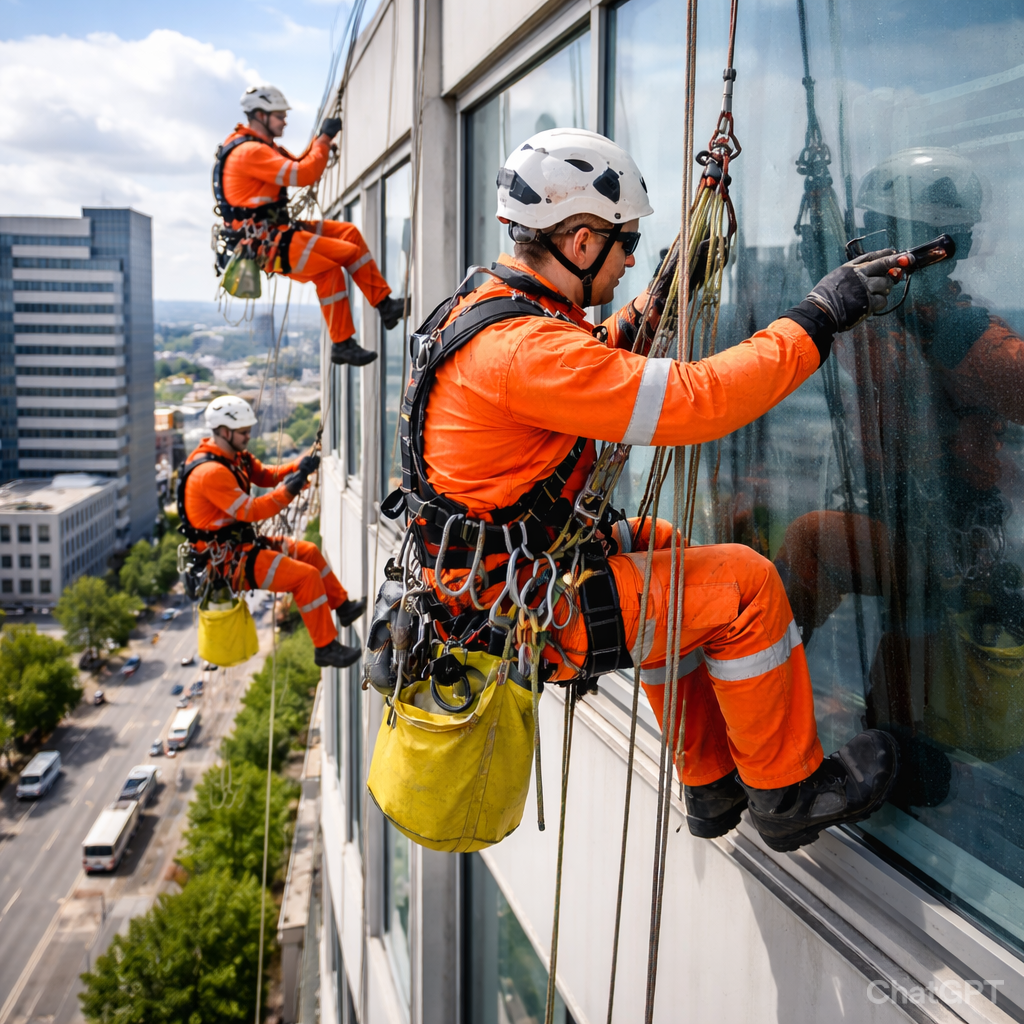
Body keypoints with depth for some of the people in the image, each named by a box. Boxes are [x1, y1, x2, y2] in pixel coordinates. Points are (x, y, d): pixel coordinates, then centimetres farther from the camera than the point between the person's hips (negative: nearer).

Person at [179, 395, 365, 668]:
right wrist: (288, 490, -26)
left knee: (309, 552, 18)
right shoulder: (210, 472, -26)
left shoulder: (233, 456, 6)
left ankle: (343, 606, 32)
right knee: (306, 576, -17)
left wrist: (300, 467, -6)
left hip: (241, 543, 11)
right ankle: (325, 648, -9)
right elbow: (251, 511, -28)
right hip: (226, 557, -11)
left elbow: (265, 475, 10)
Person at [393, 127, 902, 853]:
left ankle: (710, 784, 34)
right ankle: (789, 793, 12)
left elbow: (582, 375, 25)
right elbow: (694, 402, -30)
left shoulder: (488, 306, 6)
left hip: (495, 569, 11)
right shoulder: (526, 349, -27)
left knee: (660, 553, 27)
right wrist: (819, 318, -21)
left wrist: (646, 310, 14)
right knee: (743, 583, -8)